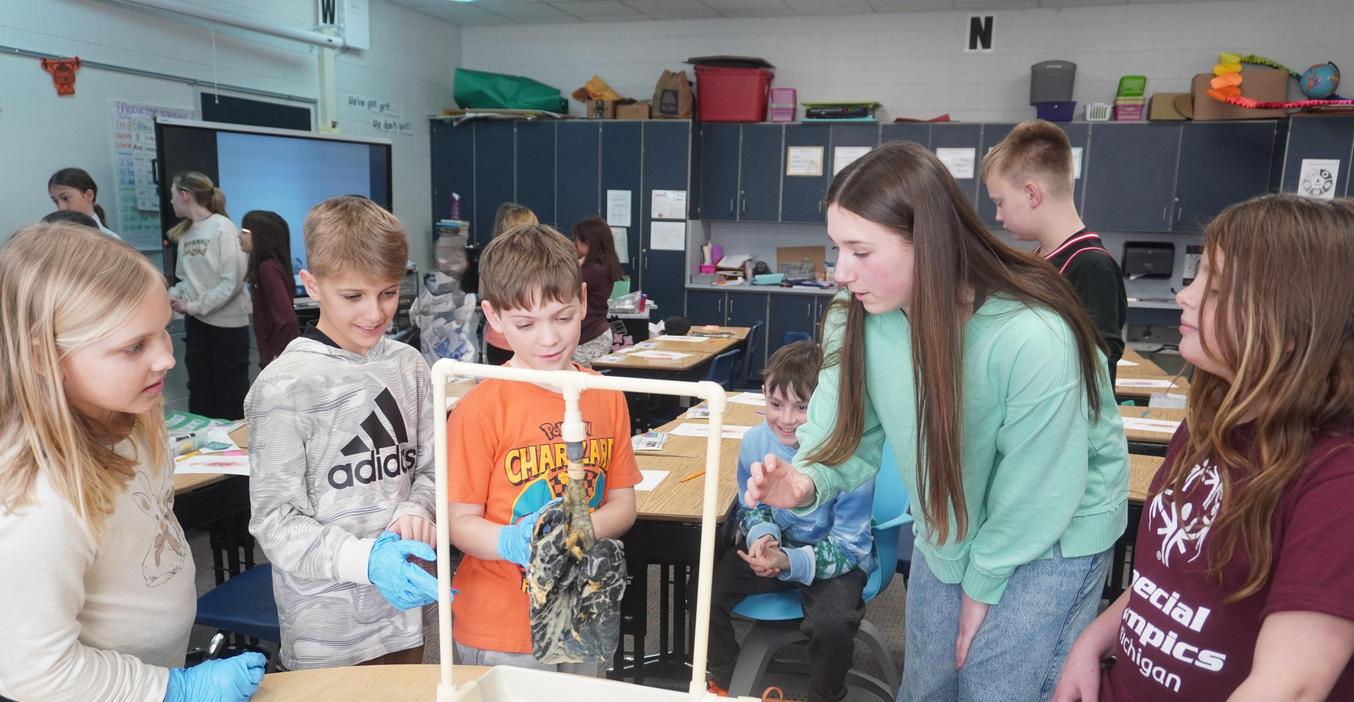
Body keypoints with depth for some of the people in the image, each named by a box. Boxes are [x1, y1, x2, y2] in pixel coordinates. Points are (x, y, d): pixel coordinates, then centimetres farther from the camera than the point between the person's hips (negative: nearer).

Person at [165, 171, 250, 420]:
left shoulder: (221, 227, -12)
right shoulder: (185, 232, 7)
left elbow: (232, 282, -18)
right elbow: (186, 278, 13)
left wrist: (194, 306, -16)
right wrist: (174, 295, -7)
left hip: (227, 324, -6)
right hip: (197, 324, 6)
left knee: (230, 399, 3)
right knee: (200, 395, 13)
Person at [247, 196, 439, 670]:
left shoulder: (408, 367, 0)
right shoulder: (286, 386, -14)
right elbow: (275, 519, -13)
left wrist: (415, 512, -13)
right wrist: (365, 558, -27)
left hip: (404, 604, 5)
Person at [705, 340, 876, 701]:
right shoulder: (755, 442, -12)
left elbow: (849, 545, -20)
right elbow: (751, 507, 5)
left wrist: (789, 562, -35)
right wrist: (761, 536, -19)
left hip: (836, 557, -4)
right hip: (774, 546, 4)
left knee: (833, 624, -31)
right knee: (706, 587, -13)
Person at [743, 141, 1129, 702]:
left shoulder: (1034, 339, -36)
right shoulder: (860, 319, -20)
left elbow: (1037, 491, -23)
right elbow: (850, 433, -13)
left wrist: (983, 580, -10)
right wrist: (808, 482, -35)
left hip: (1053, 537, -5)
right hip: (947, 530, 5)